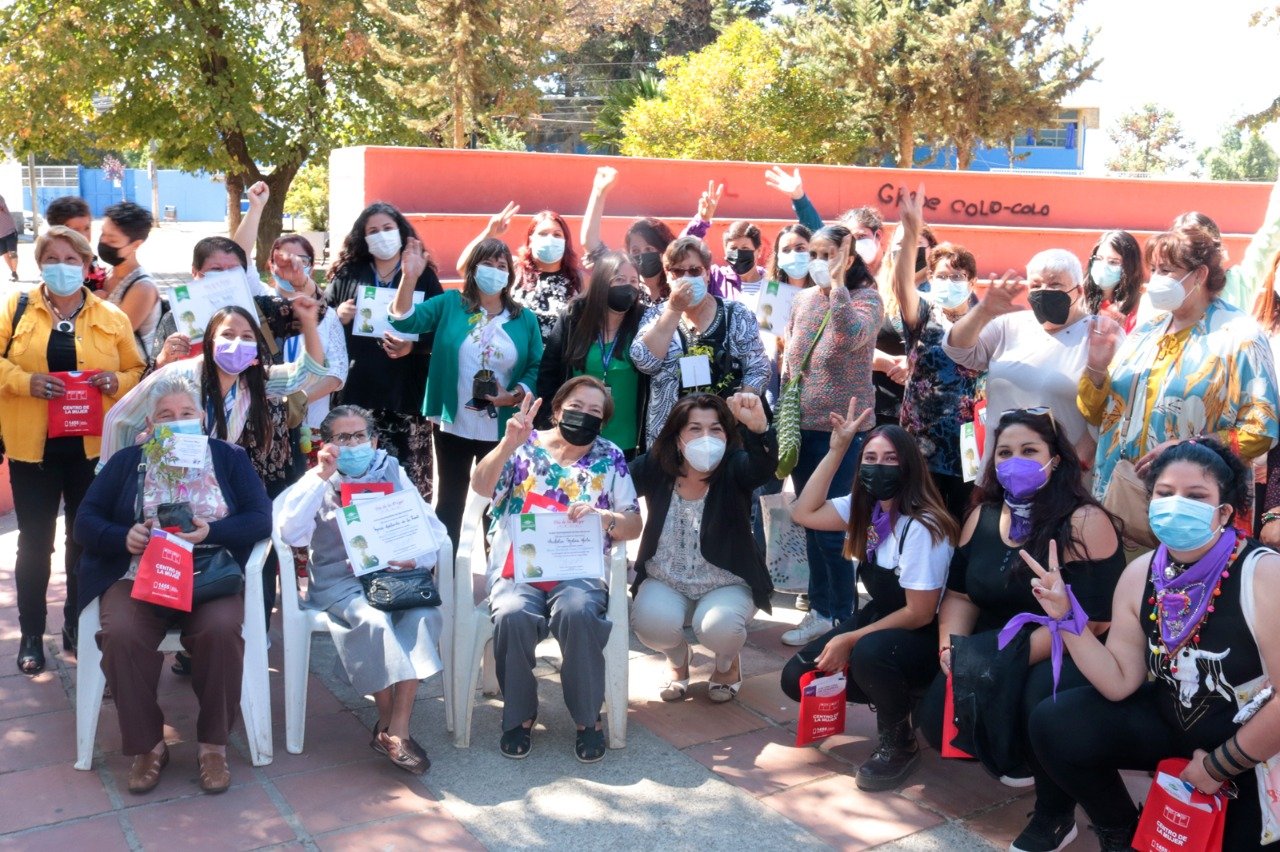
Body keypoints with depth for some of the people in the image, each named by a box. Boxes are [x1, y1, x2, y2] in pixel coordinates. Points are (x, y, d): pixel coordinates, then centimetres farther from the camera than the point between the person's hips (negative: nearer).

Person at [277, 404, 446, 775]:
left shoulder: (393, 476, 13)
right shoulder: (319, 483, 8)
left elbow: (434, 531, 6)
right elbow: (291, 534, -11)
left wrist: (417, 557, -15)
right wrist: (321, 476, -12)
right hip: (339, 579, -2)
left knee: (423, 614, -30)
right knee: (372, 619, -34)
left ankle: (395, 729, -28)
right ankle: (388, 720, -16)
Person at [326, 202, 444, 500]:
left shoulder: (424, 276, 8)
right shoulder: (347, 275, 12)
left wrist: (412, 346, -16)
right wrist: (339, 318, -7)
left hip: (405, 392, -1)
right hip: (356, 391, 1)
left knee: (407, 475, -3)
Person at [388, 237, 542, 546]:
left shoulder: (525, 319, 4)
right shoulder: (450, 304, 1)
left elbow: (537, 368, 1)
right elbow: (404, 320, -10)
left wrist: (515, 395, -16)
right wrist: (409, 277, -24)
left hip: (501, 430, 1)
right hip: (453, 425, -1)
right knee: (451, 500, 12)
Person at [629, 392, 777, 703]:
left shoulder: (735, 468, -16)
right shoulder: (655, 467, -8)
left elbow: (765, 466, -36)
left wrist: (758, 425, -57)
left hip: (727, 584, -2)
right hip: (666, 582, 2)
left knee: (718, 627, -32)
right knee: (651, 622, -29)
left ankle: (728, 662, 10)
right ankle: (678, 657, 11)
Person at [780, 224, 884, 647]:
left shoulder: (866, 299, -8)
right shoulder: (802, 299, 7)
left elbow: (852, 337, -31)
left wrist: (837, 284, -28)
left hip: (841, 430, -6)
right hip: (802, 427, 6)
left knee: (832, 527, -4)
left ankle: (845, 620, 12)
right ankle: (820, 611, 28)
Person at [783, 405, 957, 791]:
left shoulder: (922, 528, -25)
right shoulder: (866, 508, -1)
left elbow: (919, 614, -23)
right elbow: (804, 513, -6)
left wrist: (850, 640, -21)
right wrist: (836, 450, -11)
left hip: (923, 638, -8)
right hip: (881, 617, 8)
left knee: (869, 653, -40)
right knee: (797, 677, -3)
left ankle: (899, 742, -11)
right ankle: (894, 696, 15)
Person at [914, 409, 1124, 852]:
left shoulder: (1084, 521, -14)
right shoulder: (983, 514, 6)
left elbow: (1092, 619, -21)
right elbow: (960, 594, 11)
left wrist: (1015, 660, -27)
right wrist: (952, 648, -9)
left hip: (1064, 658, -6)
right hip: (990, 657, 6)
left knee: (1040, 698, -38)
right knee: (936, 713, -17)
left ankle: (1055, 816, -9)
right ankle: (1014, 755, 17)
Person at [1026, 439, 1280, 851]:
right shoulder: (1140, 575, -7)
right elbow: (1119, 683, -6)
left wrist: (1218, 764, -15)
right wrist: (1066, 616, -18)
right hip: (1172, 721, 5)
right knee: (1053, 724, -9)